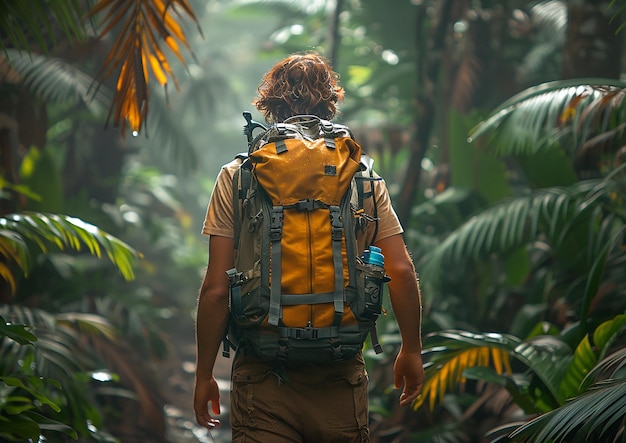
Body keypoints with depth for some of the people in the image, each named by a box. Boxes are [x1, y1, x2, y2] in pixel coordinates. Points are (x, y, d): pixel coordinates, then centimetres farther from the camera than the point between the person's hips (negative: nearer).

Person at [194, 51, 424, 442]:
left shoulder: (236, 178, 0)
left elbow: (216, 288, -4)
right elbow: (402, 271, -2)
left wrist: (204, 374, 5)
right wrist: (411, 350, 11)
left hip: (263, 378, -1)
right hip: (341, 377, 1)